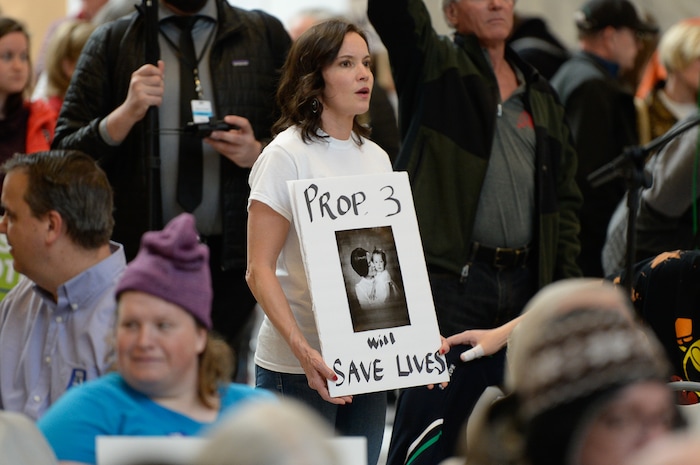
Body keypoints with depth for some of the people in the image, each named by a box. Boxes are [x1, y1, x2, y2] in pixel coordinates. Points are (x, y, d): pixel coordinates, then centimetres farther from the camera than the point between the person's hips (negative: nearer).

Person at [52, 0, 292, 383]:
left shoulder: (266, 34, 9)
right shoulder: (111, 43, 8)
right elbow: (64, 156, 4)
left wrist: (257, 153, -10)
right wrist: (127, 114, -12)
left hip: (233, 253, 0)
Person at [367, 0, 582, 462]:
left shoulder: (542, 98, 19)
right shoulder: (435, 65, 4)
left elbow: (565, 198, 19)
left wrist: (567, 286, 10)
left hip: (525, 286, 6)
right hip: (450, 280, -5)